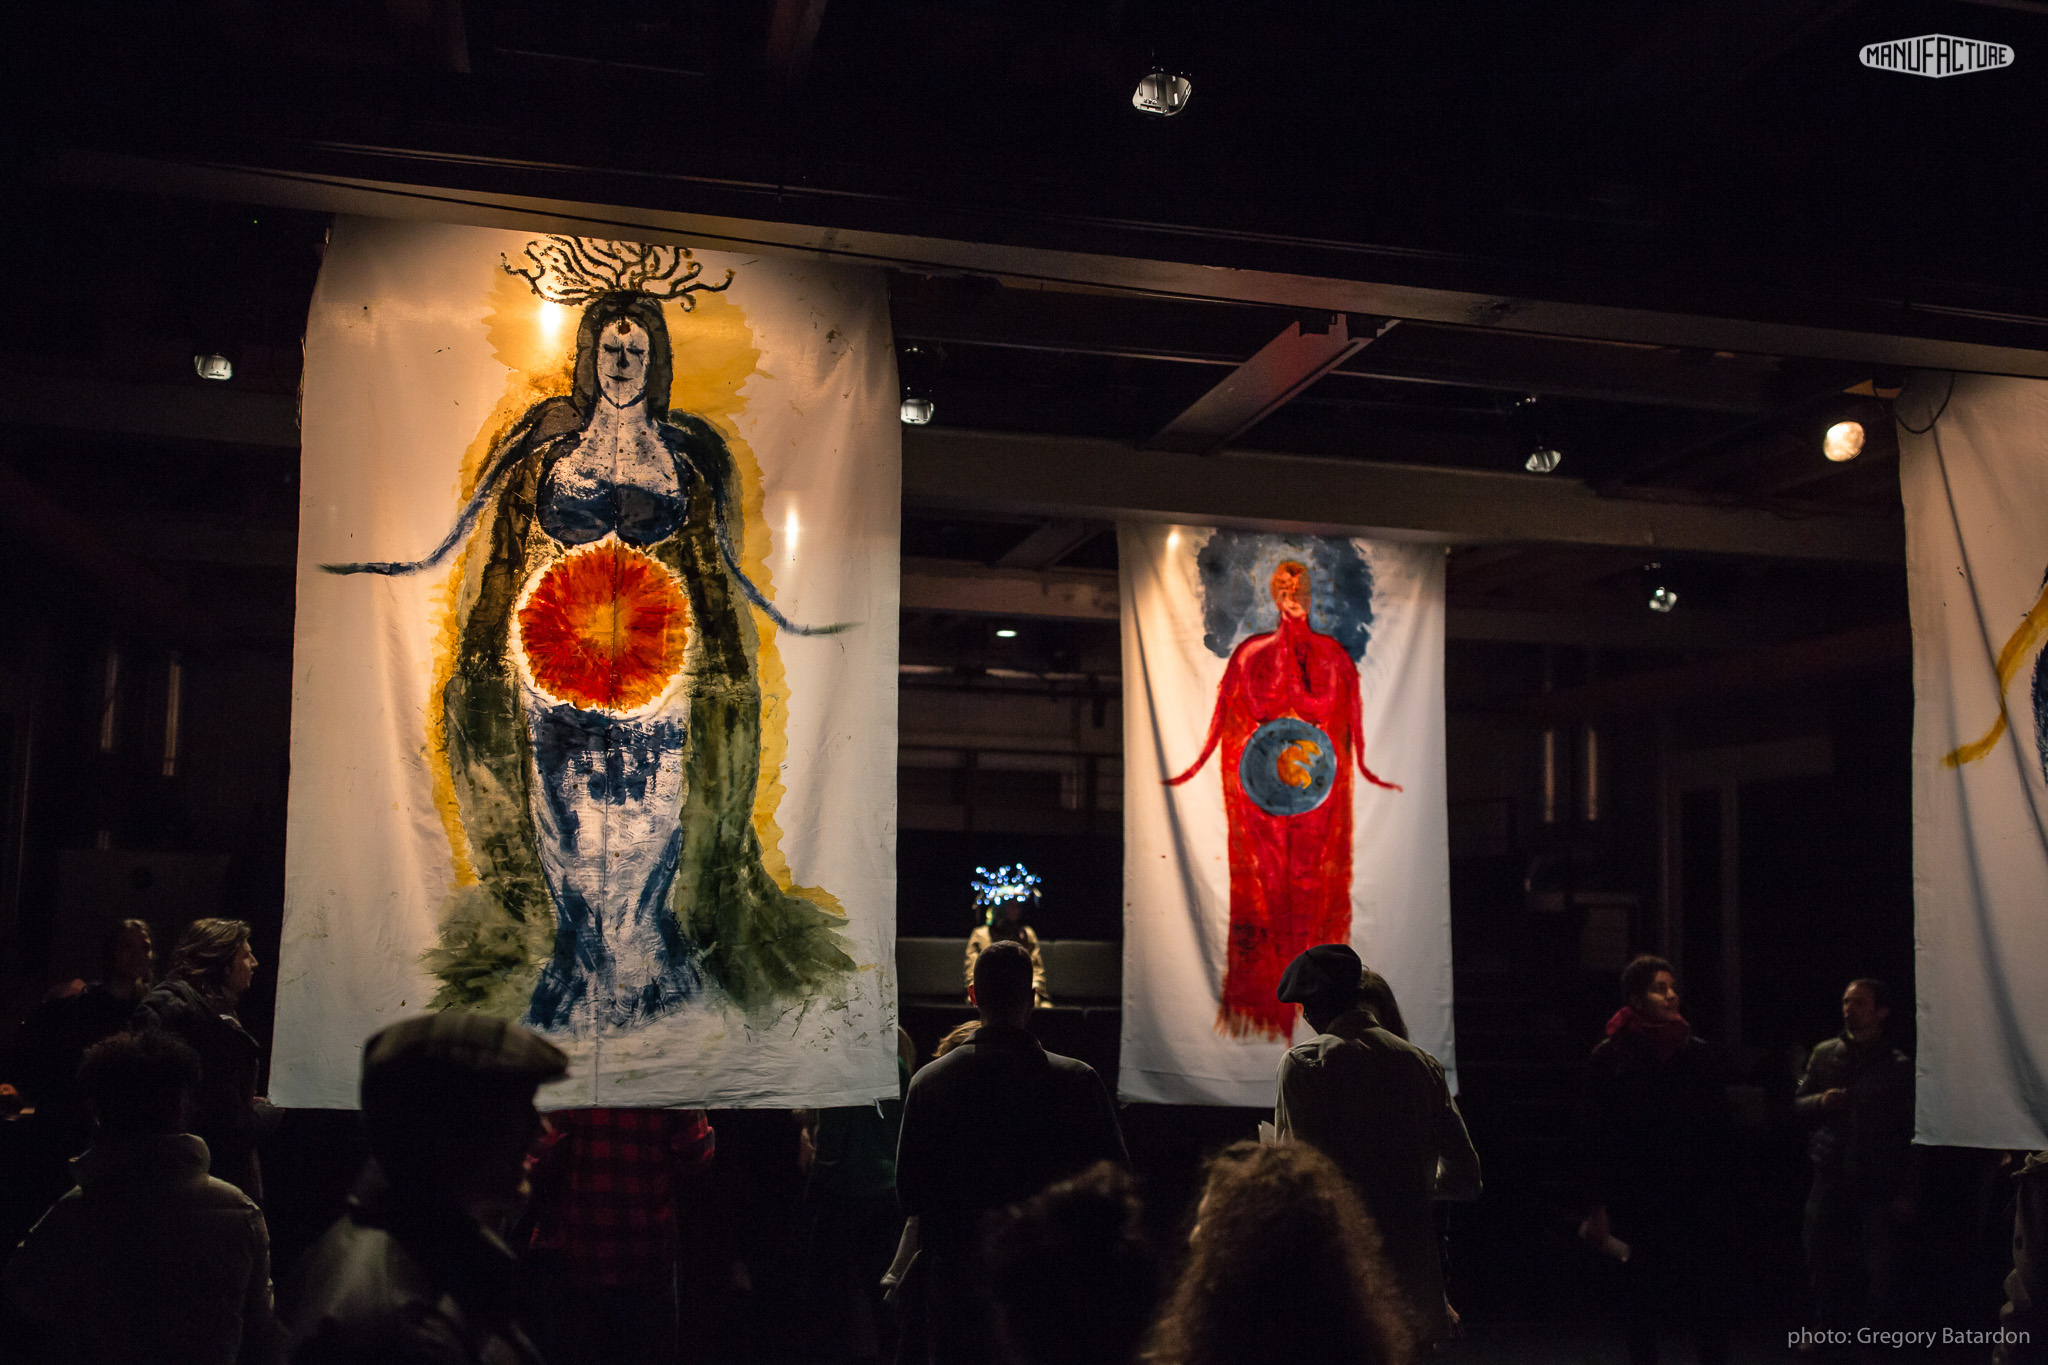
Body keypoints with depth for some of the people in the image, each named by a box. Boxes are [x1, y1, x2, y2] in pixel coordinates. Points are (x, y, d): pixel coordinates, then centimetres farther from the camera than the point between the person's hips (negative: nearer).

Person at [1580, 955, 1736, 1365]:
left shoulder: (1698, 1053, 5)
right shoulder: (1610, 1057, -2)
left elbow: (1723, 1128, 7)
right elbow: (1597, 1136, -4)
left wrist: (1723, 1187, 0)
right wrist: (1600, 1205, -7)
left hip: (1698, 1197, 2)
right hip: (1637, 1203, -2)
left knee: (1710, 1305, 1)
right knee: (1643, 1304, 7)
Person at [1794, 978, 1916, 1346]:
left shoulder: (1900, 1067, 0)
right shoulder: (1825, 1054, 8)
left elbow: (1912, 1135, -2)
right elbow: (1797, 1106, 13)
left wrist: (1906, 1192, -7)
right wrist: (1820, 1101, -10)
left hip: (1880, 1188, -3)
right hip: (1830, 1180, 3)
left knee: (1881, 1272, -5)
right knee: (1823, 1267, 6)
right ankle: (1836, 1334, 22)